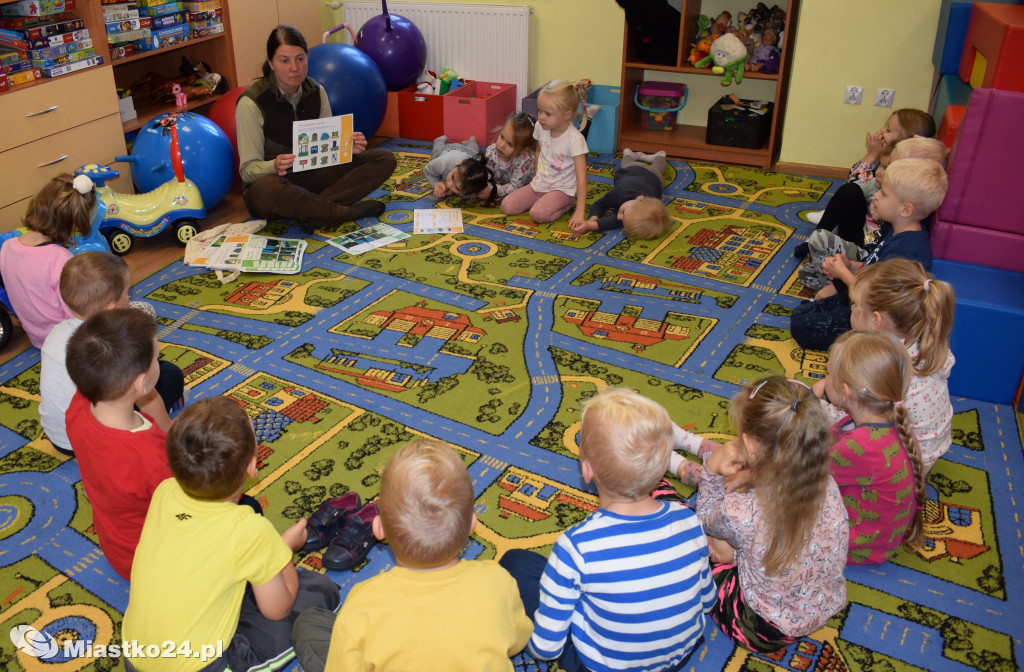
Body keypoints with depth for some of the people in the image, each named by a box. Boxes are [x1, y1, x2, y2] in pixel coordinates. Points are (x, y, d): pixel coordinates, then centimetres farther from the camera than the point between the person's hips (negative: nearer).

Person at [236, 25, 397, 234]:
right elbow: (247, 169, -14)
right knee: (267, 188, -45)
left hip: (311, 176, 5)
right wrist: (275, 166, -37)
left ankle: (316, 211, -29)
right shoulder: (251, 103, -14)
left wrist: (347, 147, -19)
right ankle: (348, 212, -23)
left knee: (384, 159, -11)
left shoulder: (315, 92, 1)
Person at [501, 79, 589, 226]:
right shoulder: (540, 127, -6)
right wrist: (537, 177, 15)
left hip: (562, 189, -6)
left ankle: (567, 204, -2)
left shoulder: (575, 139, -24)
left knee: (538, 214, -31)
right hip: (539, 184, 6)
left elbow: (581, 177, -25)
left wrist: (580, 212, -28)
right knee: (506, 206, -8)